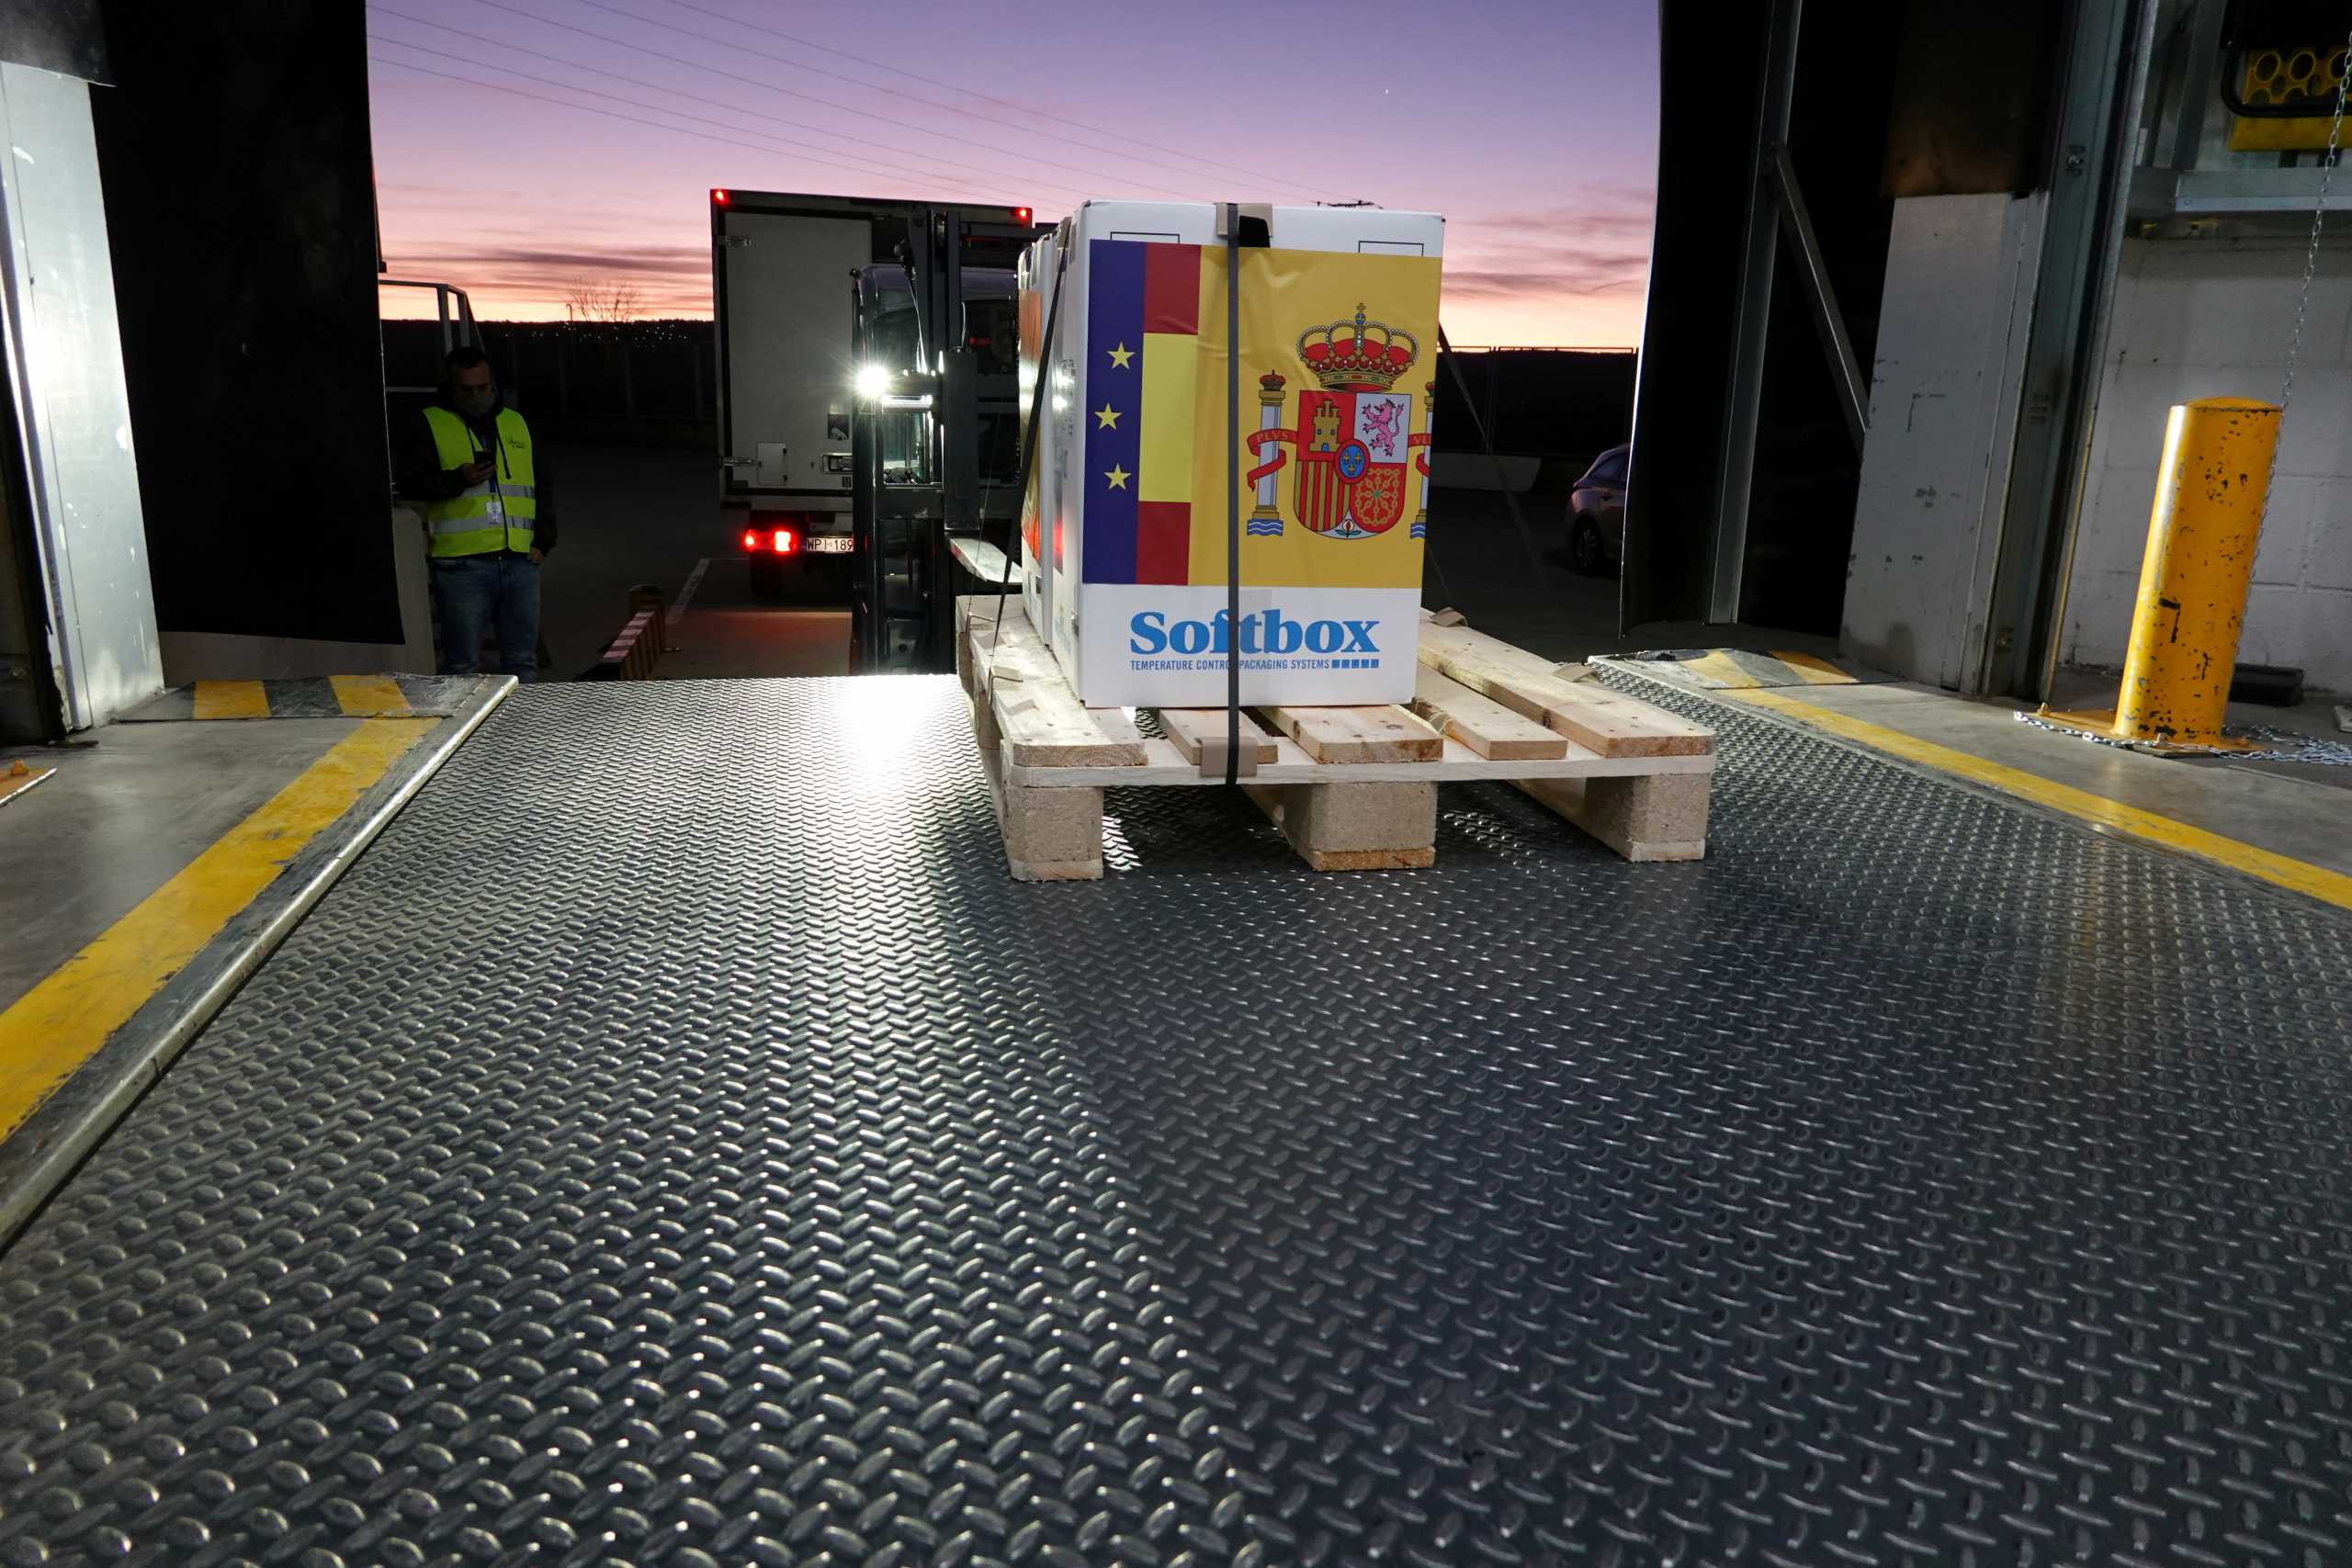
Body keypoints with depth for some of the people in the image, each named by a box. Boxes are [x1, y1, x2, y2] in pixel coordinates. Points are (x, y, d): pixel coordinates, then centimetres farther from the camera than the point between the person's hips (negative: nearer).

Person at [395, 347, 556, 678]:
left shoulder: (516, 424, 19)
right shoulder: (429, 424, 7)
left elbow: (541, 486, 21)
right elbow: (408, 483, -2)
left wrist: (543, 539, 10)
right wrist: (459, 479, -17)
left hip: (520, 560, 4)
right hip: (461, 563, -4)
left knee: (522, 661, 7)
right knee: (462, 664, -2)